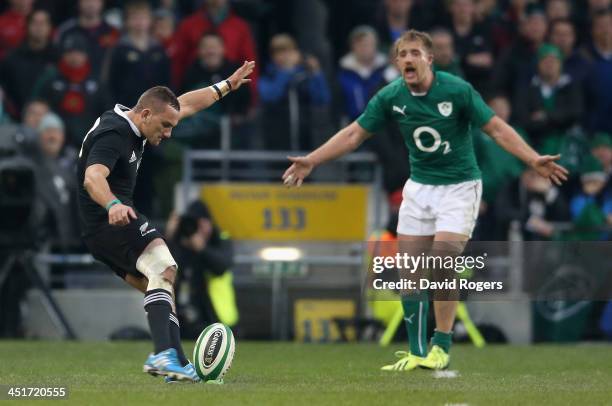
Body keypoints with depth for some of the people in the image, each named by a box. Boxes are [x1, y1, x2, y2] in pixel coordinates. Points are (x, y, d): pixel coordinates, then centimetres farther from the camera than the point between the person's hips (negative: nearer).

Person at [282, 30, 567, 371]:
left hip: (459, 186, -5)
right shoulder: (391, 97, -7)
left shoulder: (457, 90, -18)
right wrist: (311, 161, -5)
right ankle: (417, 353, 11)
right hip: (419, 186, 5)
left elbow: (496, 128, -16)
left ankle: (441, 348, -4)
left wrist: (534, 160, -27)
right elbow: (354, 134, 1)